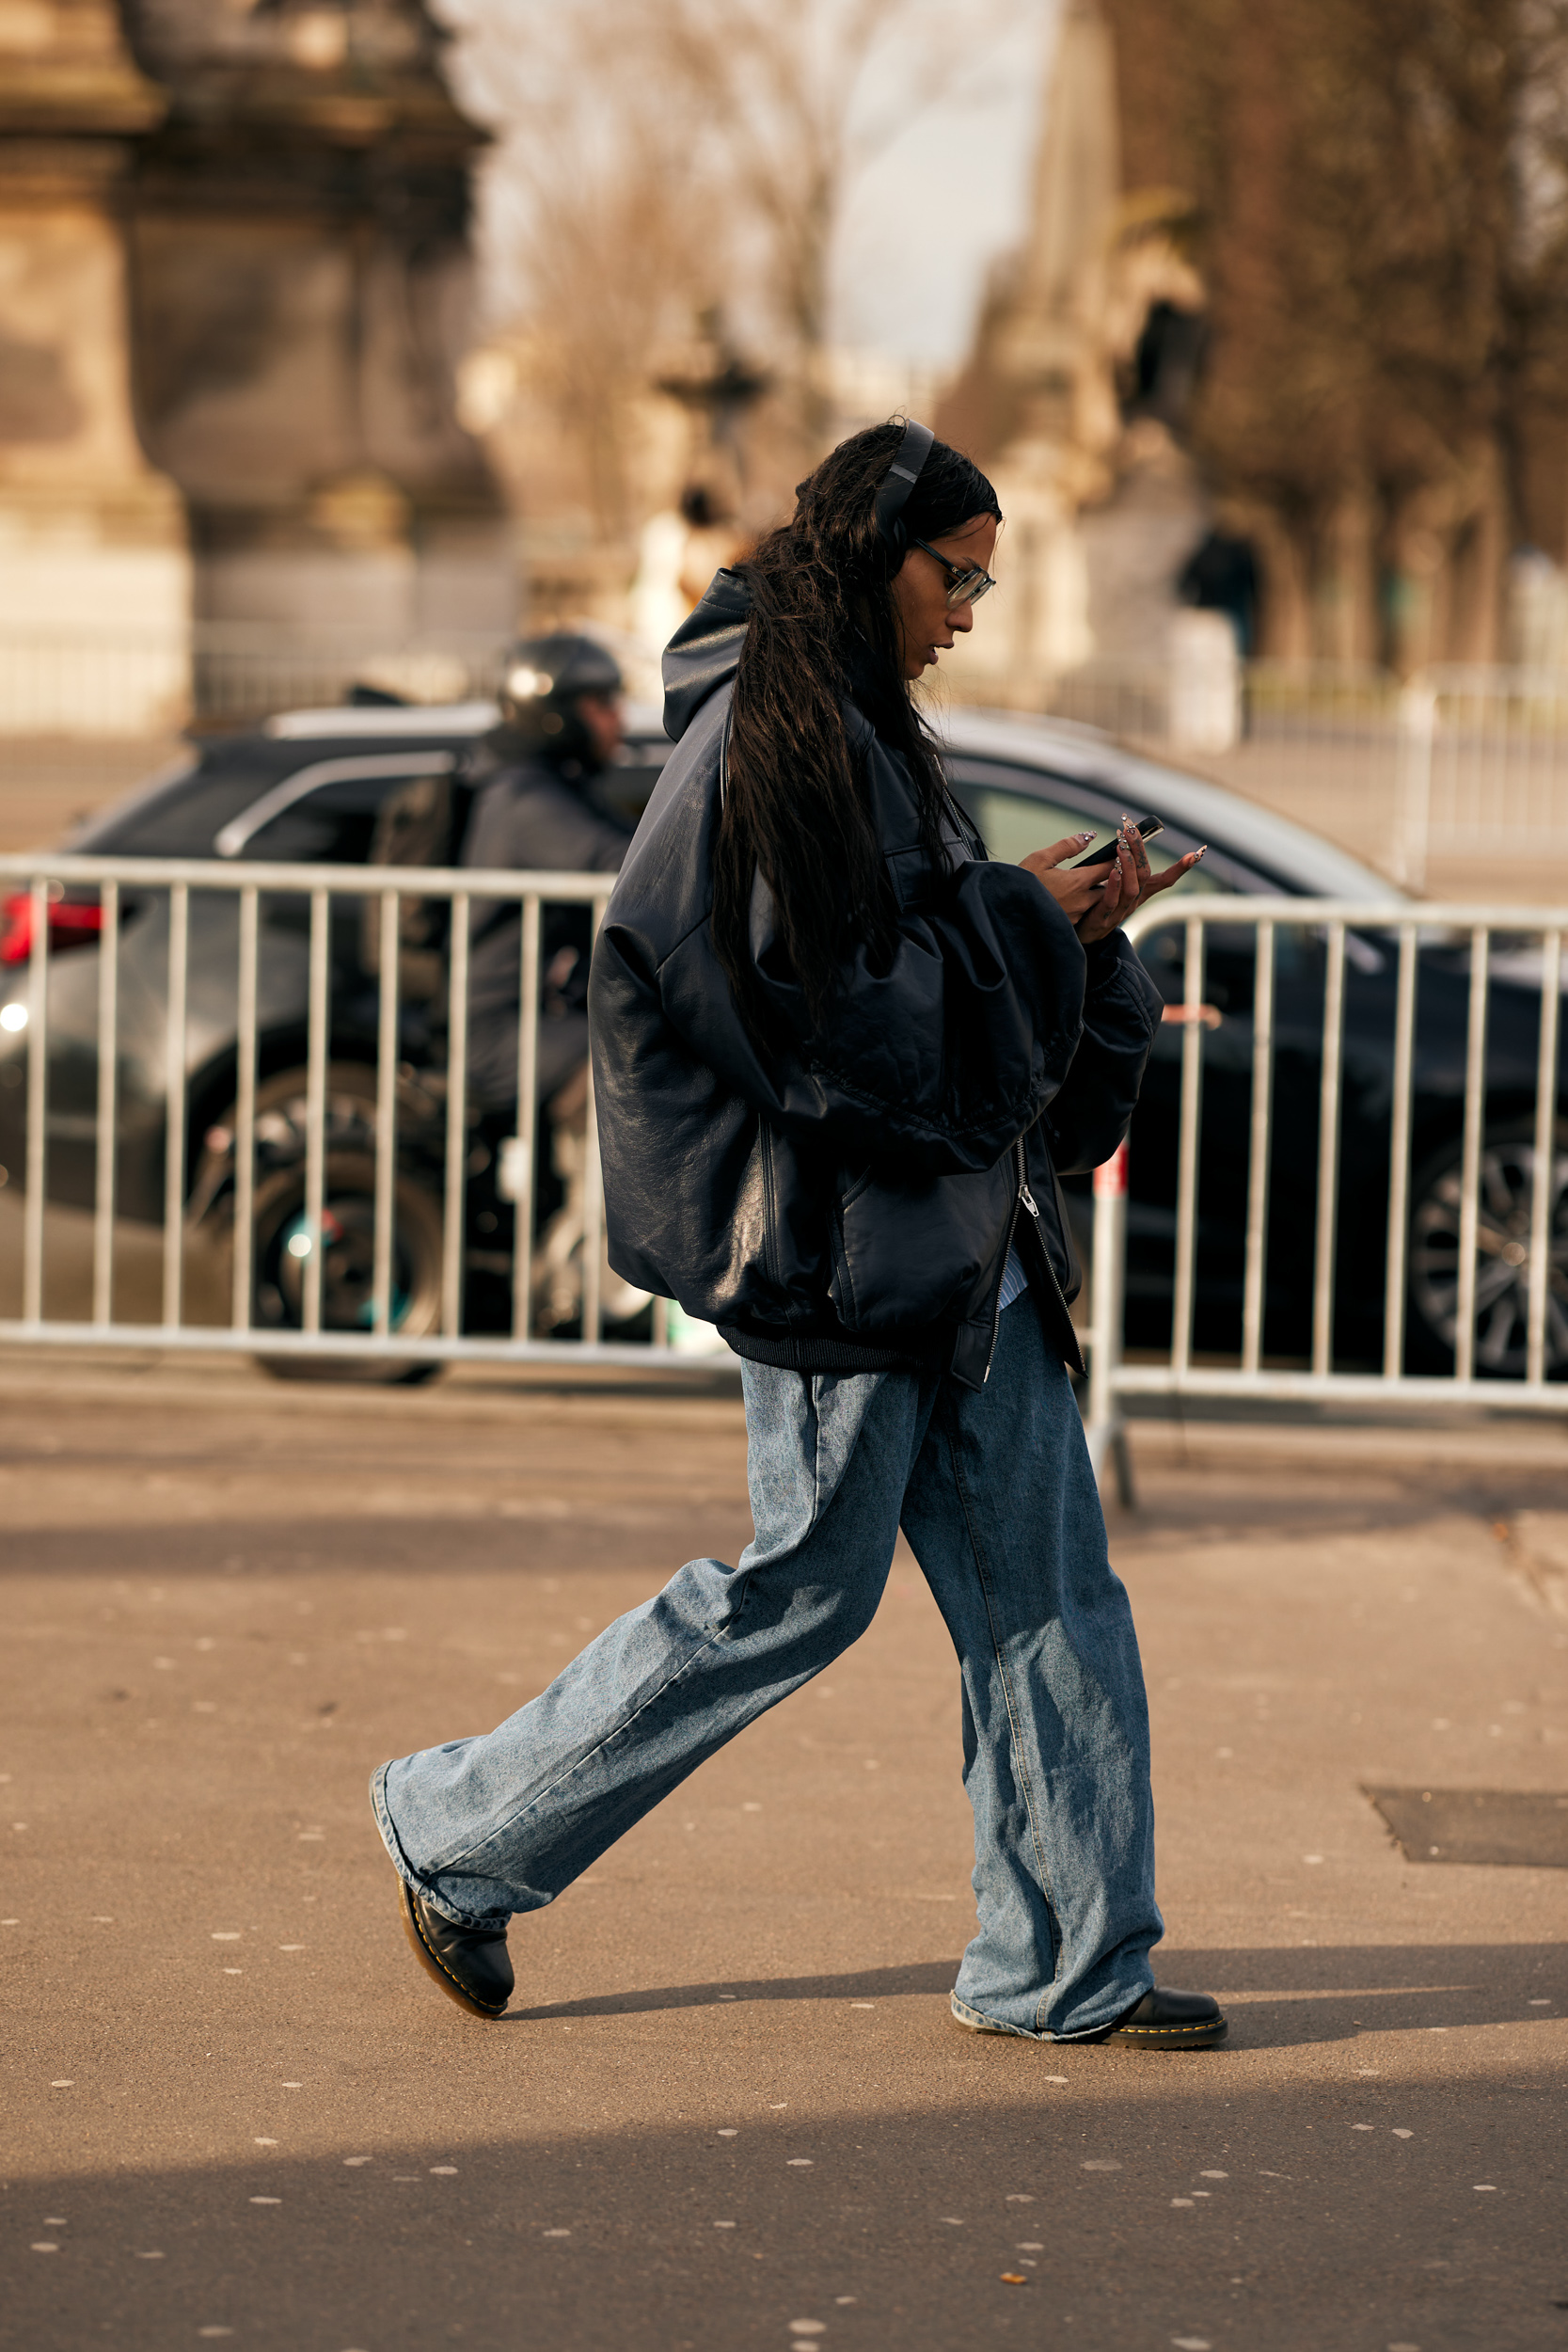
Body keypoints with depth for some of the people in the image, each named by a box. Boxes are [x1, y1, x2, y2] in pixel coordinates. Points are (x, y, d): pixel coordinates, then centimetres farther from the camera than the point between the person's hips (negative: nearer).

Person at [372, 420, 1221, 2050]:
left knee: (1044, 1581, 6)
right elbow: (823, 999, -21)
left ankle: (1065, 1962, 10)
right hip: (835, 1227, -9)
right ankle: (464, 1836, 11)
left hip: (954, 1238, 10)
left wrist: (1067, 932, 4)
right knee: (805, 1589, -2)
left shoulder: (859, 733, 16)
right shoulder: (761, 738, -14)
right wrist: (1011, 916, -11)